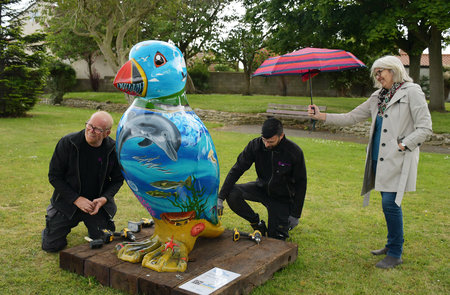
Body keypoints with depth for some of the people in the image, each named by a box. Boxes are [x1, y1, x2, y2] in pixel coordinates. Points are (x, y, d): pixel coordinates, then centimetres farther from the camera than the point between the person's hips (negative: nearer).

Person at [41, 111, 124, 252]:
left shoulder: (114, 149, -11)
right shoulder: (67, 143, -15)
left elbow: (117, 179, 1)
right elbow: (54, 176, -10)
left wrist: (104, 198, -17)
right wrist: (76, 199, -18)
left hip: (98, 203, 1)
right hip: (67, 201, 0)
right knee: (51, 245, -2)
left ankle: (92, 224, 28)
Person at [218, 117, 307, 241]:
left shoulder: (294, 152, -20)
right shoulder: (255, 145, -16)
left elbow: (300, 184, -11)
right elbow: (236, 170, -14)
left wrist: (295, 215, -10)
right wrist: (220, 197, -22)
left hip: (282, 197, -2)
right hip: (261, 188, 3)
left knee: (276, 238, -9)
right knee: (231, 194, -23)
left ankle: (286, 222, 28)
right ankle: (257, 223, 1)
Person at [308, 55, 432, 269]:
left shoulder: (411, 92, -5)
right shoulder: (377, 97, 15)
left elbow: (424, 128, -7)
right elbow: (351, 118, 14)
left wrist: (402, 145, -16)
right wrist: (321, 116, 6)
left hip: (398, 160, -6)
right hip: (380, 158, 6)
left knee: (390, 203, -8)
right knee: (388, 203, 13)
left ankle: (395, 254, 5)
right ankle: (393, 245, 29)